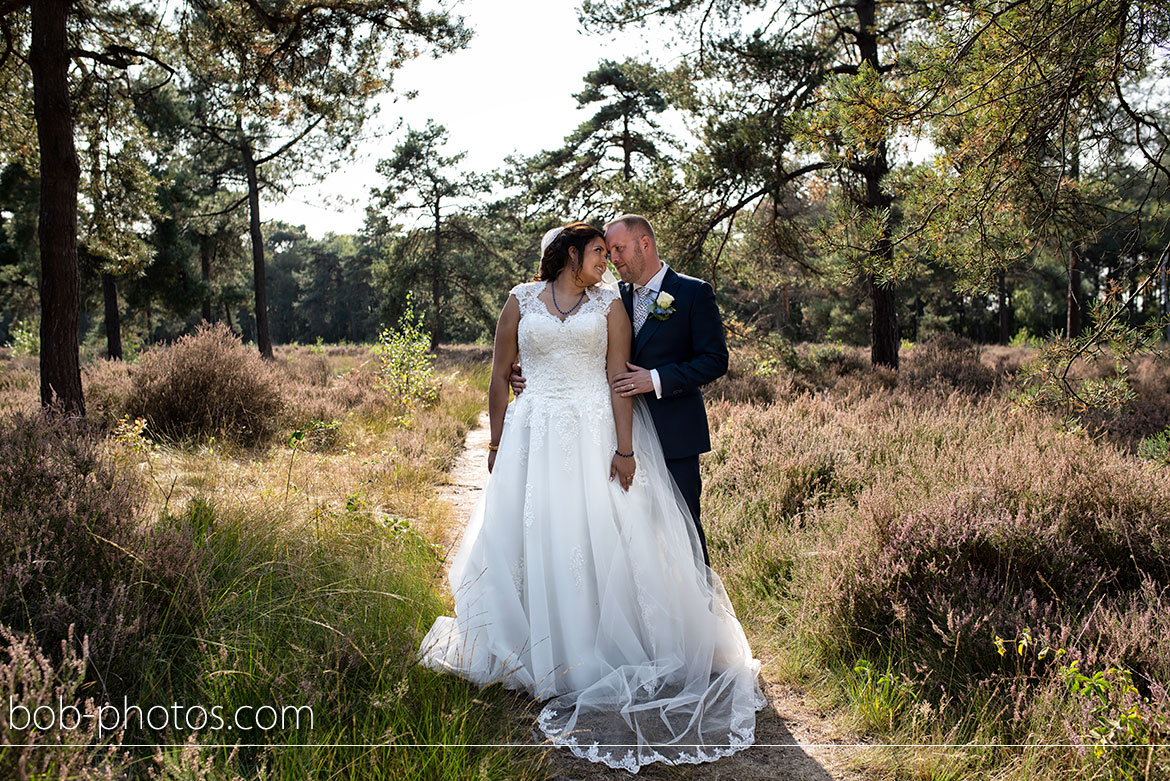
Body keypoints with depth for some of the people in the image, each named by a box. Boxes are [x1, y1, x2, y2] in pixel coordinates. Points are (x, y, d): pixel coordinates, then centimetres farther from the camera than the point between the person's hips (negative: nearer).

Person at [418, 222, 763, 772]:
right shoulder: (521, 301, 8)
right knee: (532, 536, 2)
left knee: (603, 537, -3)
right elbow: (500, 376, 8)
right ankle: (540, 651, 17)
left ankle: (604, 649, 11)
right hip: (536, 437, 1)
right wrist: (496, 445, 4)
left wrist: (624, 449, -10)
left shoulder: (609, 303, 7)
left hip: (595, 435, 0)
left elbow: (618, 379, -1)